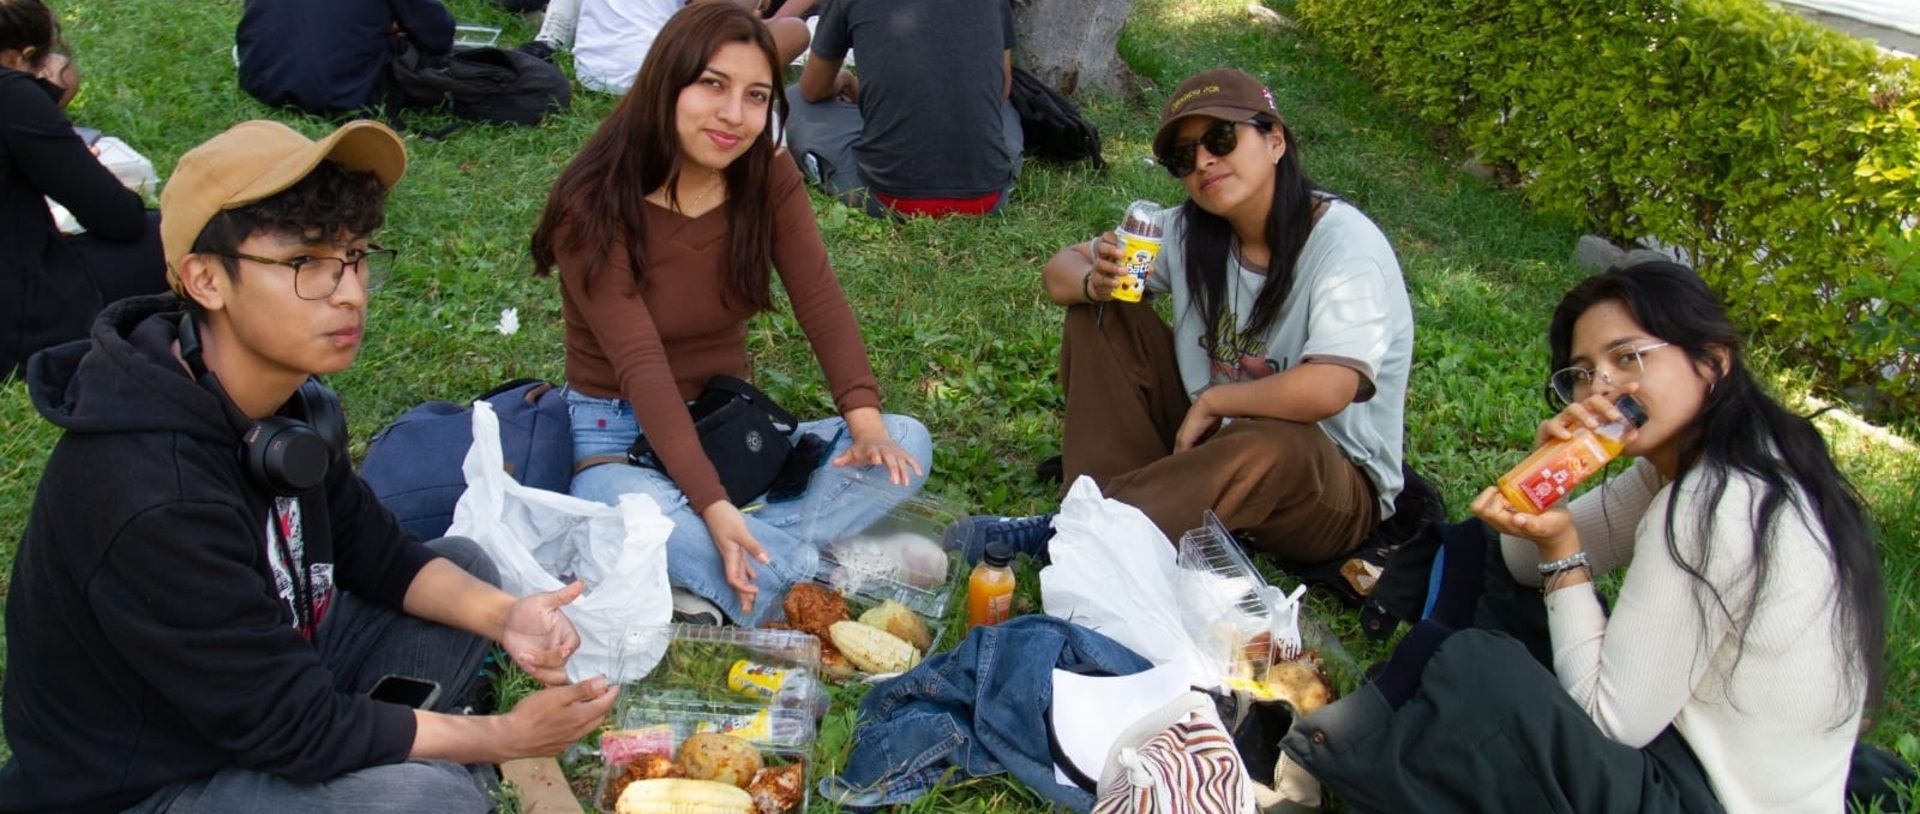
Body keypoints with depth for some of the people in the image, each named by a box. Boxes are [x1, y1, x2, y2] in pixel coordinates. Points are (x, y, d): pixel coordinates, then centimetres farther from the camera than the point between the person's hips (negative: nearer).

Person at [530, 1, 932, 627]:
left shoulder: (771, 183, -2)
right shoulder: (594, 206, -17)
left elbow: (822, 304, -12)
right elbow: (640, 366, -25)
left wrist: (866, 421, -30)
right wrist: (713, 506, -36)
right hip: (619, 435, -5)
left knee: (907, 442, -16)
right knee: (638, 511, -41)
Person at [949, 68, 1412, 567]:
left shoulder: (1344, 243, -22)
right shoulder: (1189, 231, -5)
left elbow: (1326, 390, -37)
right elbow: (1060, 271, 0)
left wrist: (1209, 401, -21)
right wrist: (1094, 283, -24)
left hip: (1338, 492, -5)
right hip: (1208, 436, 6)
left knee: (1272, 448, -41)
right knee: (1100, 315, -7)